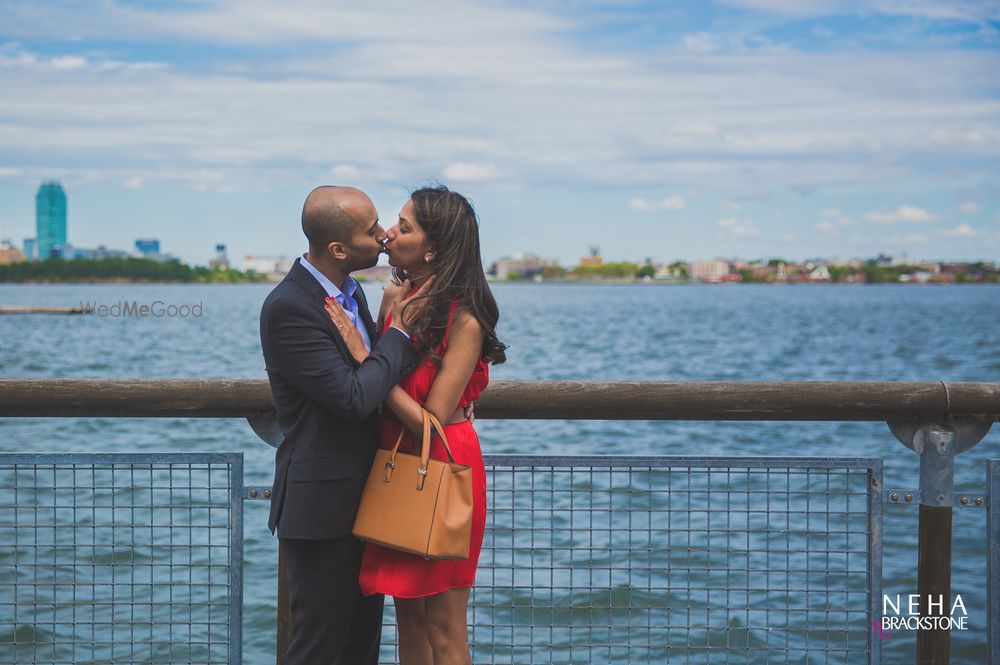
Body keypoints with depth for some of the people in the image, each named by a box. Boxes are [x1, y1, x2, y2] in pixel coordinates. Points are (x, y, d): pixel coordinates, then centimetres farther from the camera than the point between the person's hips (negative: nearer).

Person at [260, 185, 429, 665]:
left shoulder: (349, 293, 8)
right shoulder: (288, 308, -20)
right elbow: (352, 397, -25)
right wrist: (399, 336, -12)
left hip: (361, 496, 9)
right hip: (320, 503, -9)